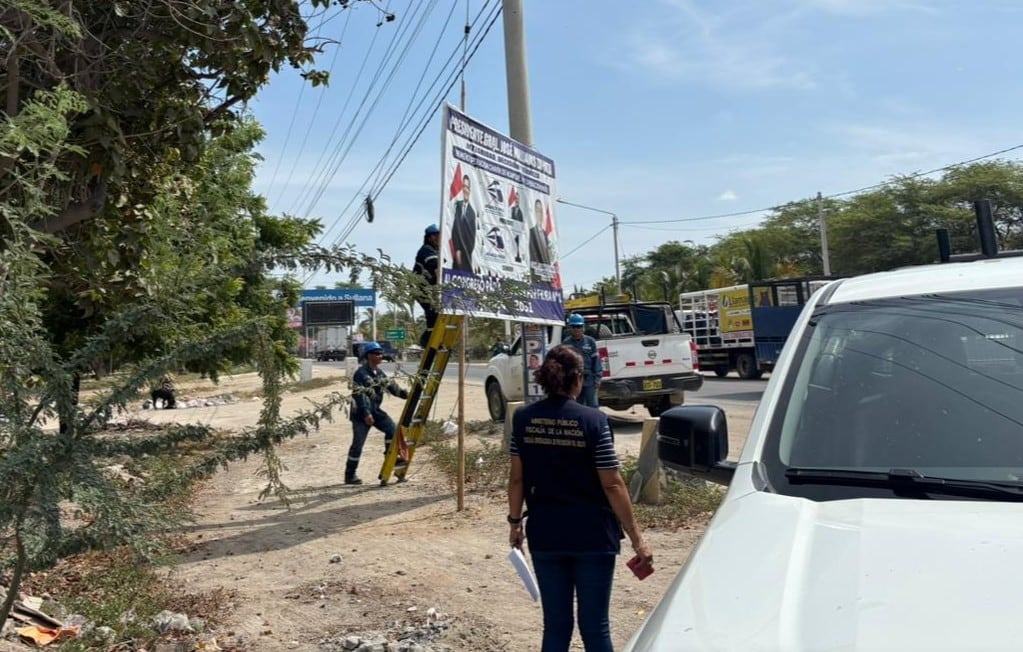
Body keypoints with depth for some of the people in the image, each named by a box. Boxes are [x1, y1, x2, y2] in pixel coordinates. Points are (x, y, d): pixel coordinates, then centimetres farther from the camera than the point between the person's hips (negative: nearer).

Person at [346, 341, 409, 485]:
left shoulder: (379, 372, 8)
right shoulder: (361, 373, -17)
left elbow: (391, 385, 8)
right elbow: (358, 395, -23)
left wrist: (404, 394, -6)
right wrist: (366, 414, -28)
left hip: (375, 410, 7)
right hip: (361, 412, -7)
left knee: (391, 428, -10)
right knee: (358, 443, -3)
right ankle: (350, 475, 9)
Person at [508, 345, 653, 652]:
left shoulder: (523, 418, -3)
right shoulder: (593, 420, -12)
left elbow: (517, 478, 2)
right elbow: (612, 485, -12)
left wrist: (515, 521, 15)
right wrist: (637, 539, -6)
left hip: (544, 534, 3)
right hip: (592, 535, -3)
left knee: (555, 624, 15)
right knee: (595, 625, 10)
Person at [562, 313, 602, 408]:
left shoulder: (590, 341, 1)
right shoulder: (566, 343, 2)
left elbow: (596, 360, 1)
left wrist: (597, 377, -3)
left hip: (589, 380, -1)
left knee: (593, 405, -1)